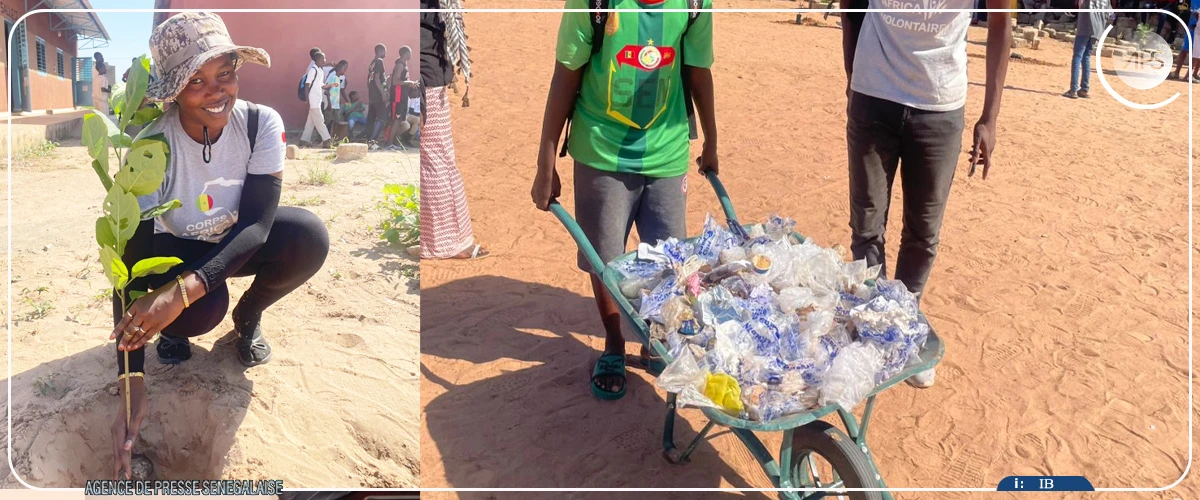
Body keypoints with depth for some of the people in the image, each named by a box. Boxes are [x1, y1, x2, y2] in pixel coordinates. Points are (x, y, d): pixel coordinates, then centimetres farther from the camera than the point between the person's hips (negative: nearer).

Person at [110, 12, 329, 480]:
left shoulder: (262, 123, -24)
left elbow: (258, 224, -29)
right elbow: (130, 259, -30)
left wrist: (185, 288, -47)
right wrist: (132, 385, -39)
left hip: (239, 244, 2)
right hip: (176, 249, -2)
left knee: (308, 237, -30)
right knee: (202, 310, -35)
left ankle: (249, 315, 2)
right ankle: (176, 326, 6)